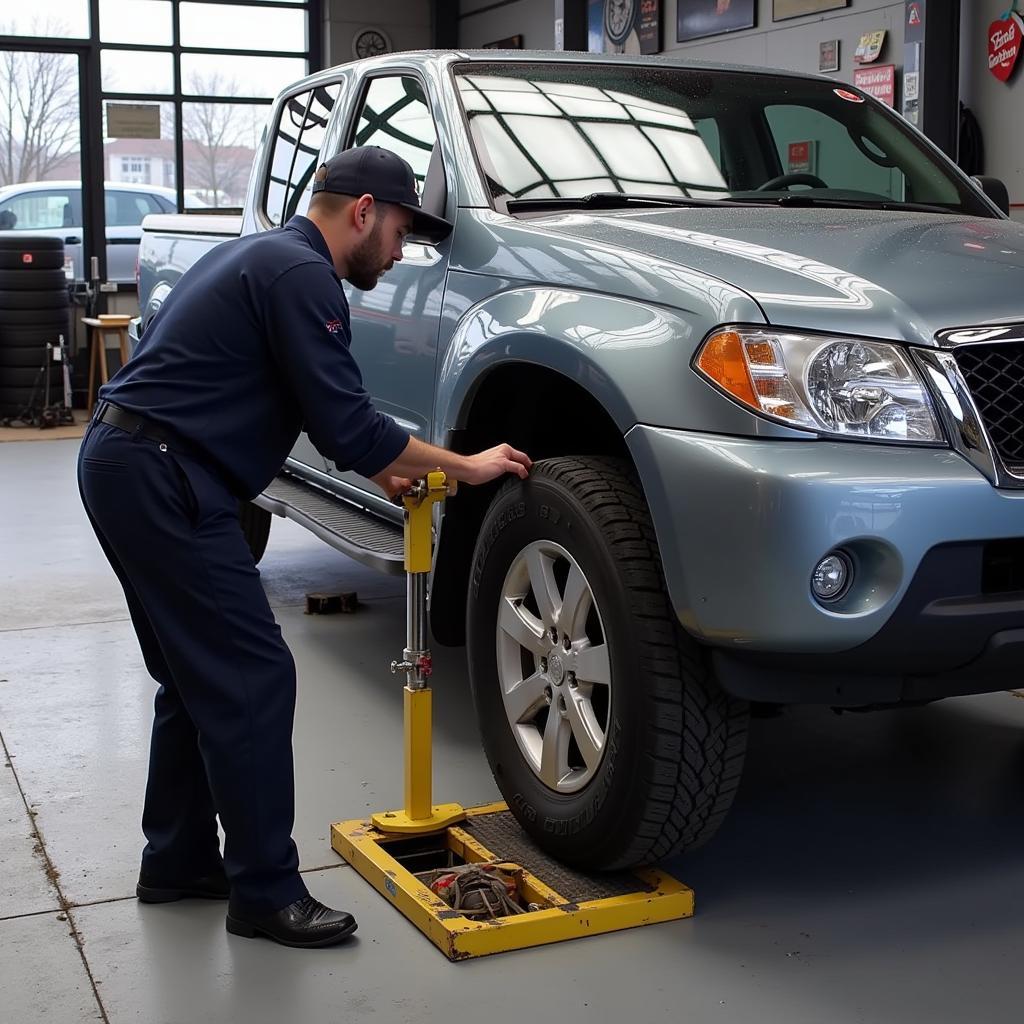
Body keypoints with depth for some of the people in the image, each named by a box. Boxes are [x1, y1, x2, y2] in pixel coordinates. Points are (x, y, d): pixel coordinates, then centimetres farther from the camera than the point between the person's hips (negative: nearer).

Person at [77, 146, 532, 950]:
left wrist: (382, 466, 20)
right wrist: (462, 466, -5)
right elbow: (346, 425, -16)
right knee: (252, 678, -6)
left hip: (123, 463, 11)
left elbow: (317, 409, 27)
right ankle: (266, 891, 2)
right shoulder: (301, 274, -12)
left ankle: (179, 861, 26)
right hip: (159, 480, -11)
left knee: (198, 677, 17)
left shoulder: (266, 256, 20)